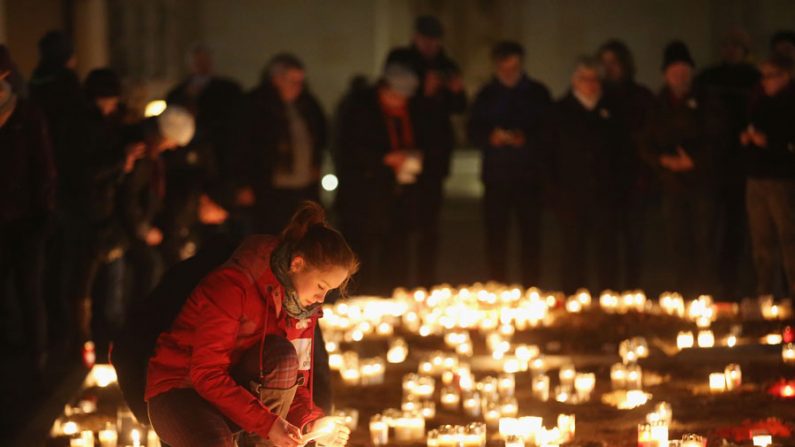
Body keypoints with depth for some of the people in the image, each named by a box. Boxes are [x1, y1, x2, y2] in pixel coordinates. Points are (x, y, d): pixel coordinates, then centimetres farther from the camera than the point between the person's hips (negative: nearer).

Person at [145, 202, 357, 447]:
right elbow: (207, 374, -27)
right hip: (180, 392, -6)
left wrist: (311, 422, -20)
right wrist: (267, 423, -34)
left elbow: (295, 379, 3)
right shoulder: (232, 285, -23)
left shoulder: (303, 307, -1)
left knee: (282, 353, -25)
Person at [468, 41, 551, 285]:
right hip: (496, 174, 1)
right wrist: (491, 137, -11)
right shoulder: (487, 95, 11)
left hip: (529, 175, -1)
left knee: (530, 235, -4)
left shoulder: (537, 93, 6)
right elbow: (474, 132, 9)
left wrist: (526, 139, -15)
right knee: (496, 235, 0)